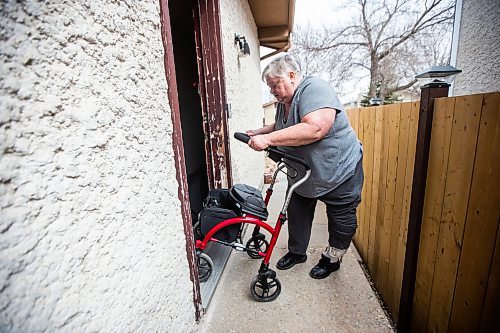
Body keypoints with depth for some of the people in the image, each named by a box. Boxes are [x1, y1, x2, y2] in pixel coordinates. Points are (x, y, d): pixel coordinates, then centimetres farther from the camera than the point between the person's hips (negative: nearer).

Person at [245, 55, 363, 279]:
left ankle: (332, 260, 30)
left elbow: (315, 129, -39)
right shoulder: (284, 102, 4)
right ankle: (296, 252, 33)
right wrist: (258, 133, 4)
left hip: (338, 170, -7)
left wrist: (268, 139, -37)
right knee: (297, 214, 14)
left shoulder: (314, 89, -23)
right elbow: (281, 127, 21)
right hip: (303, 174, 8)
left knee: (341, 219, 9)